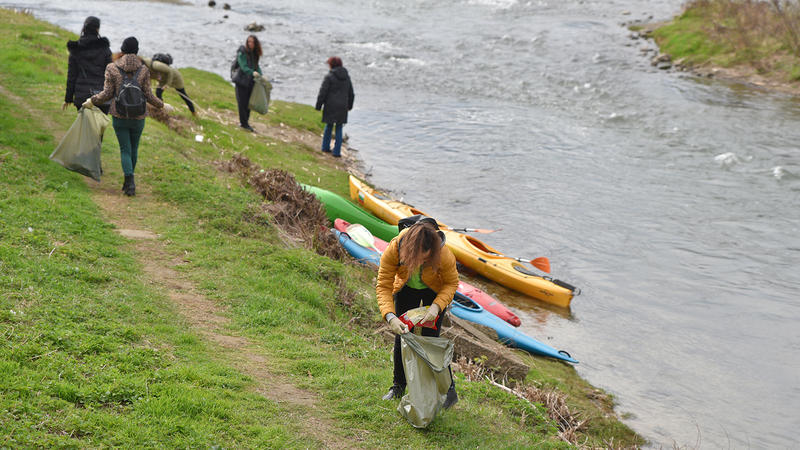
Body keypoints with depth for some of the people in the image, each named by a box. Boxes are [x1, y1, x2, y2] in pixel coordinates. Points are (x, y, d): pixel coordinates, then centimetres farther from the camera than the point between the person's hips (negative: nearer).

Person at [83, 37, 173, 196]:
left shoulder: (112, 68, -6)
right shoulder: (143, 70, -5)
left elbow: (107, 93, -7)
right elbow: (148, 95, -6)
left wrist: (92, 101, 8)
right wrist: (163, 106, 8)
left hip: (119, 116, -1)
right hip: (138, 117, 1)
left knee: (125, 150, 4)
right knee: (134, 148, 18)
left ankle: (130, 182, -13)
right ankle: (128, 181, 29)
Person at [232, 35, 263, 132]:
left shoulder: (255, 53, 8)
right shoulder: (242, 52, -12)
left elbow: (256, 66, 12)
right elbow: (243, 66, -20)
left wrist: (261, 75, -5)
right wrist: (252, 73, -36)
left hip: (251, 81, 7)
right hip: (242, 80, -7)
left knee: (248, 103, 11)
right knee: (242, 102, -2)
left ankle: (245, 122, 22)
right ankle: (244, 123, 4)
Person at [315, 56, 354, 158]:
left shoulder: (329, 77, -8)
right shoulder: (347, 77, 7)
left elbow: (322, 93, -10)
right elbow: (351, 94, 15)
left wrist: (318, 106, -2)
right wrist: (349, 106, 27)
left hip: (330, 106, -3)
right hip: (342, 107, 3)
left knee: (329, 126, 16)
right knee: (339, 129, 6)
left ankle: (325, 147, 22)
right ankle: (337, 151, 4)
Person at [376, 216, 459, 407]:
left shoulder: (444, 255, -38)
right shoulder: (394, 249, -37)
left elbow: (452, 283, -19)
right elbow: (383, 286, -29)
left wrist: (436, 306, -35)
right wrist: (390, 316, -42)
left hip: (435, 291, -2)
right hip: (406, 289, 2)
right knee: (401, 336, 6)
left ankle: (449, 390, 7)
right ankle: (398, 386, 25)